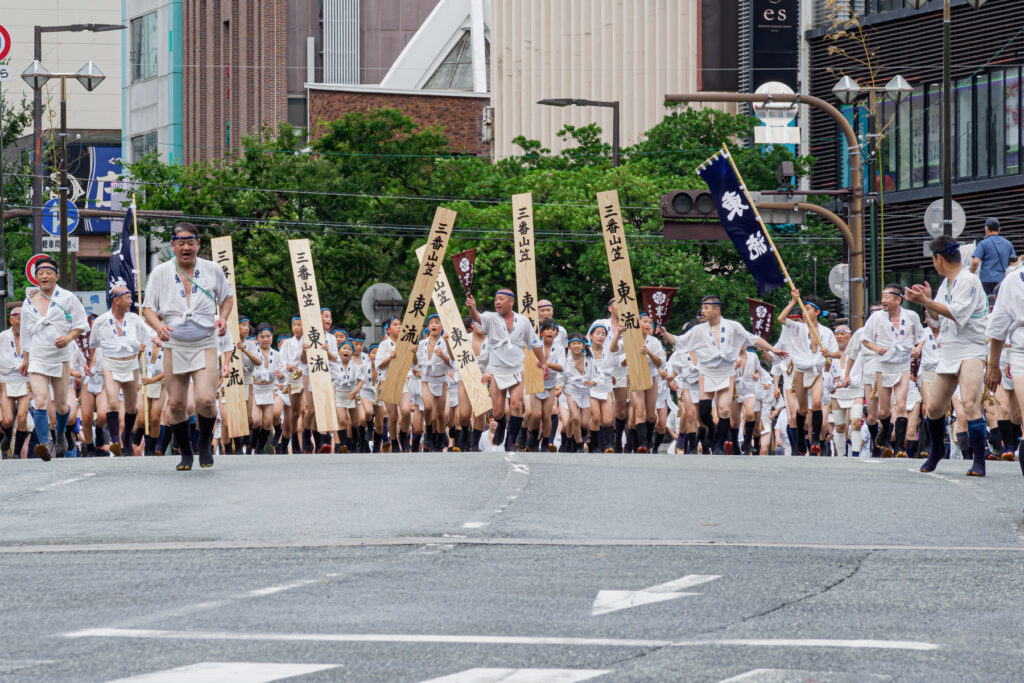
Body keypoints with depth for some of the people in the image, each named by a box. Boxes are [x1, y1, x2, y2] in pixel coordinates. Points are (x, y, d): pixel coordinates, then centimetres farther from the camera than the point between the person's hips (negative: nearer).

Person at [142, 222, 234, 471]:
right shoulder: (160, 273, 2)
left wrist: (223, 318, -1)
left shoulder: (212, 270, 3)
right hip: (174, 346, 1)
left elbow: (227, 297, 18)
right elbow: (148, 308, 4)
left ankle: (205, 444, 10)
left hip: (205, 346, -1)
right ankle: (185, 453, 19)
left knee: (205, 399, -17)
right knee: (176, 404, 0)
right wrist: (158, 326, -16)